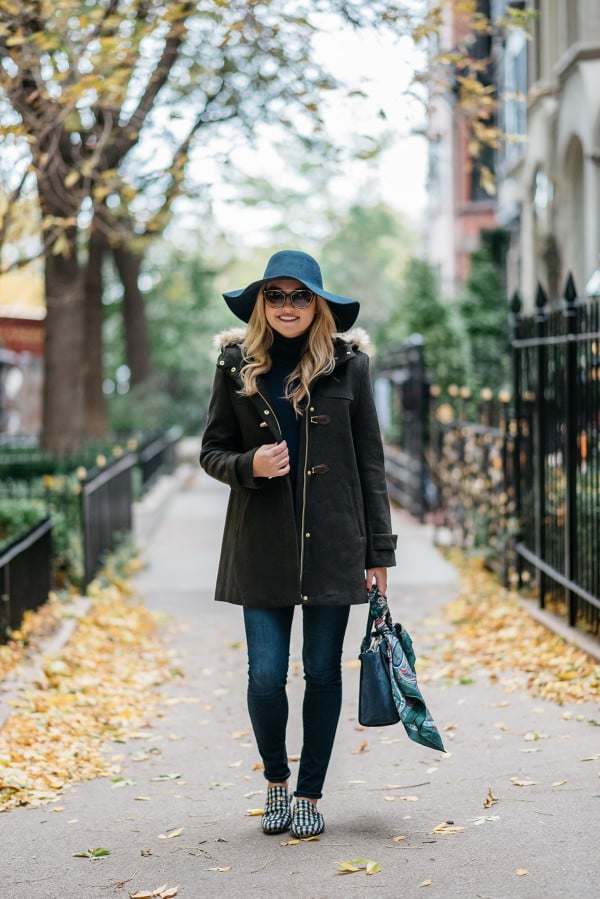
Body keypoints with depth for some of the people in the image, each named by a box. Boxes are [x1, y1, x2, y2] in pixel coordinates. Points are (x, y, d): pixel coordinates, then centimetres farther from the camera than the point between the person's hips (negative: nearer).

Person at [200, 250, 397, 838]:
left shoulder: (347, 365, 2)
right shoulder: (237, 365, 3)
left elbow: (370, 463, 4)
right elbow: (212, 451, 9)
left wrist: (379, 551, 2)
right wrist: (249, 465, -14)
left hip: (333, 545, 0)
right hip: (262, 546, 0)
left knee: (323, 673, 5)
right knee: (266, 676, -2)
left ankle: (310, 795, 22)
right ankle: (275, 782, 24)